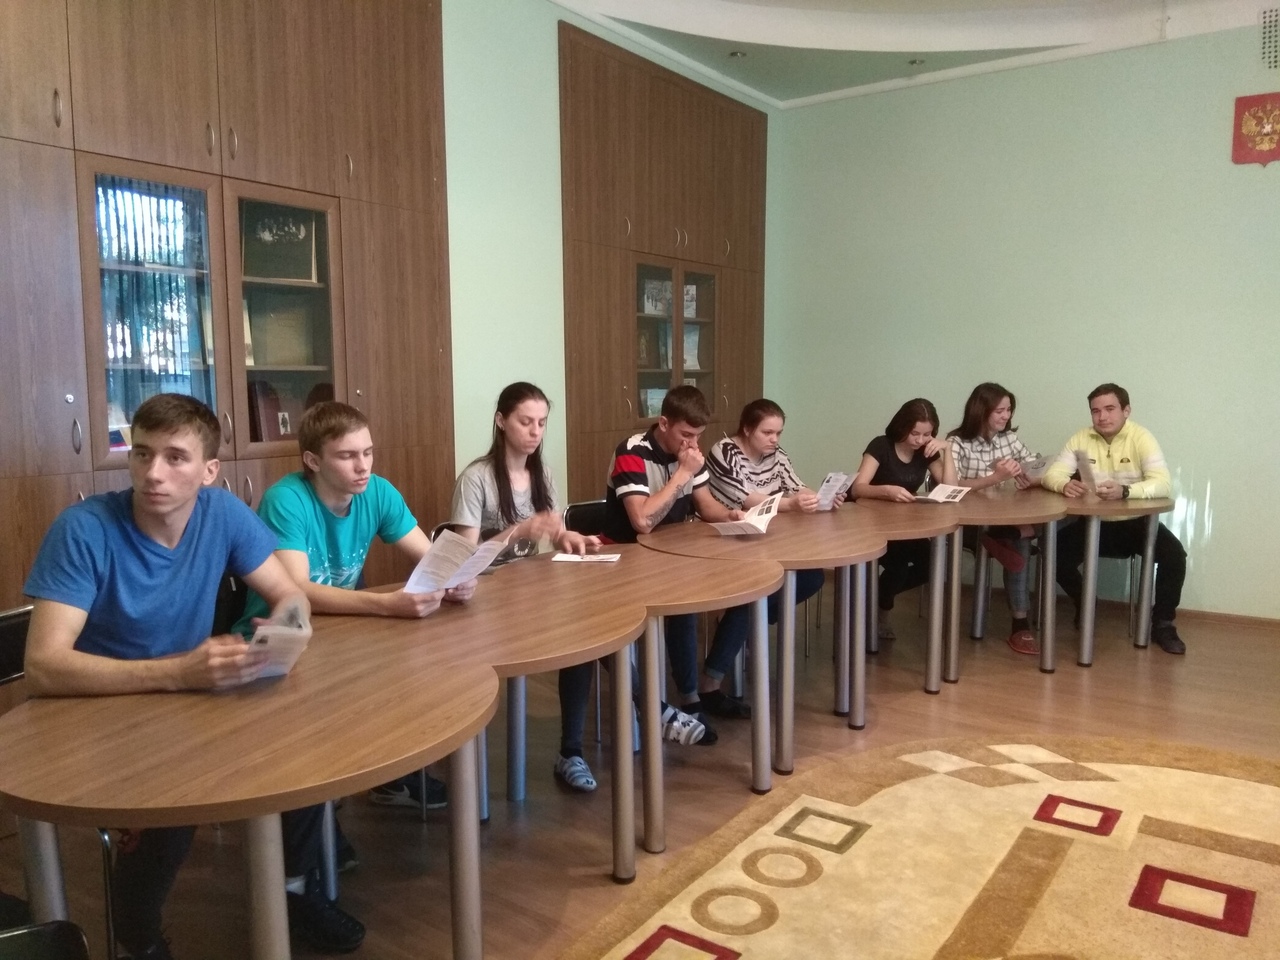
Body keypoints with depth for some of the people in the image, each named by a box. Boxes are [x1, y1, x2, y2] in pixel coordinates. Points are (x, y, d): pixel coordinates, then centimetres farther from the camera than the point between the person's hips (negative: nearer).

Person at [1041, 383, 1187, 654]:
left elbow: (1164, 484, -25)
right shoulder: (1081, 438, -3)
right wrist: (1064, 484, -34)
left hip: (1136, 523, -2)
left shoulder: (1141, 438, -13)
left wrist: (1125, 491, -44)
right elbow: (1052, 474, -9)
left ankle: (1162, 623, -2)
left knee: (1174, 554, -25)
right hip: (1094, 522, 2)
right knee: (1057, 553, -19)